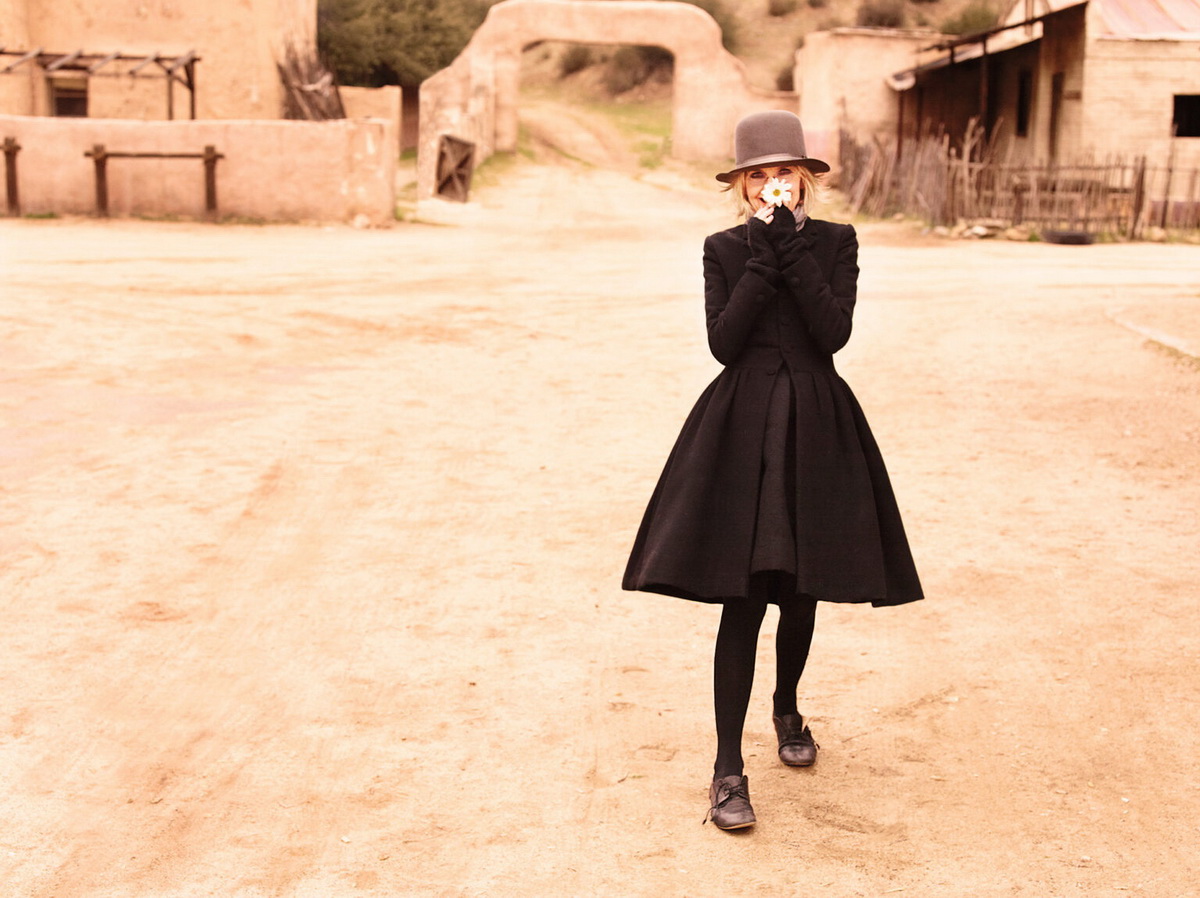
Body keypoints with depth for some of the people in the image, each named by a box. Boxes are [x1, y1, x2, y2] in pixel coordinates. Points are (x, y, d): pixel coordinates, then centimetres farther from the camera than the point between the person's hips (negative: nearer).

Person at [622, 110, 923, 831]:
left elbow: (835, 331, -12)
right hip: (742, 429, -1)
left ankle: (787, 710, 40)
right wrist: (764, 258, -12)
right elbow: (723, 341, -10)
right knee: (743, 596, -8)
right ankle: (729, 767, -5)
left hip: (817, 428, 2)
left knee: (803, 590, 12)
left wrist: (793, 250, -14)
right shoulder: (724, 250, 4)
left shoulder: (836, 243, 3)